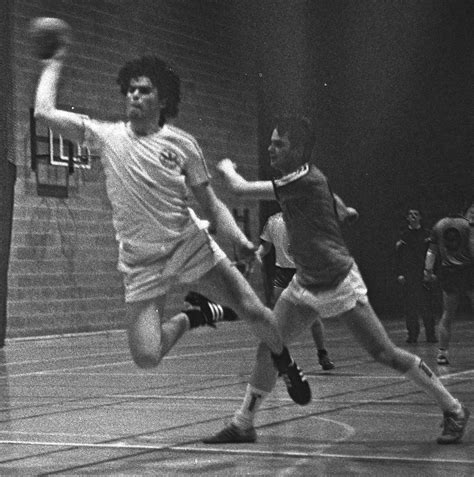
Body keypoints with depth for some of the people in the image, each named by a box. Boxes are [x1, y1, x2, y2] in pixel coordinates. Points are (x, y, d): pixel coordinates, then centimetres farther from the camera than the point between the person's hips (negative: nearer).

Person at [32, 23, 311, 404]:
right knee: (146, 358, -14)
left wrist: (241, 240, -14)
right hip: (142, 264, 0)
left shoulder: (183, 144, -2)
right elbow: (44, 112, -7)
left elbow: (211, 204, 1)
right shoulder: (107, 136, -3)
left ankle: (286, 364, 26)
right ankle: (189, 320, 19)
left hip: (192, 246, 0)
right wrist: (54, 64, 4)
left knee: (253, 311, -7)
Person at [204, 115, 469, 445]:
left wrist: (226, 168, 0)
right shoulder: (300, 179, 6)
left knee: (385, 354, -3)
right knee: (268, 348, 0)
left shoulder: (305, 179, -22)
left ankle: (453, 409, 12)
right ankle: (243, 425, 7)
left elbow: (241, 190, -21)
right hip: (305, 285, 9)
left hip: (339, 285, -9)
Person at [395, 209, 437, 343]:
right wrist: (399, 274, -2)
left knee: (425, 304, -6)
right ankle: (412, 334, 5)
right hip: (407, 274, 1)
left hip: (423, 273, -1)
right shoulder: (403, 235, 10)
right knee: (409, 305, -2)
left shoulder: (427, 234, 8)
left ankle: (430, 334, 0)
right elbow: (398, 257, 7)